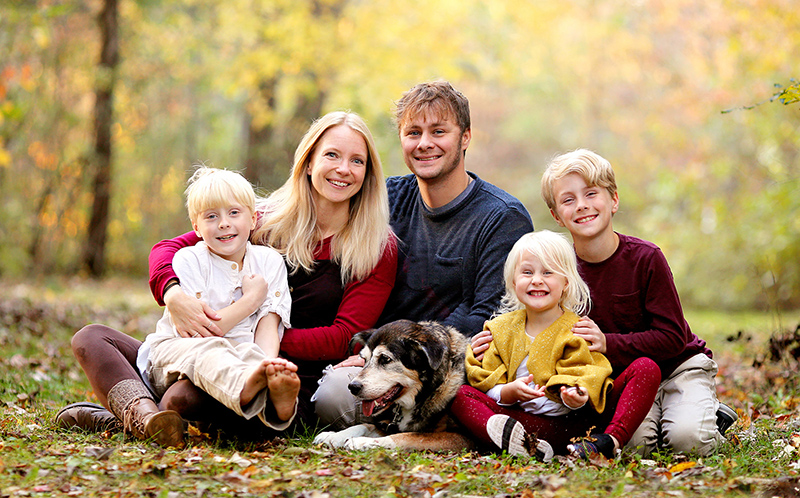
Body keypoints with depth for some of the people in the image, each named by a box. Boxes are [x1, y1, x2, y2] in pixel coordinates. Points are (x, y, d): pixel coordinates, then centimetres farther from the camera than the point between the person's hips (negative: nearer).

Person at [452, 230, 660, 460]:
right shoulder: (502, 329, 12)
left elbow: (586, 377, -7)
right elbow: (488, 385, 6)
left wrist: (578, 397, -31)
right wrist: (510, 392, -17)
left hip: (576, 420, -1)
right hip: (528, 421, 2)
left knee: (647, 369, -16)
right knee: (461, 394, -19)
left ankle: (612, 439, -41)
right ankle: (510, 438, -51)